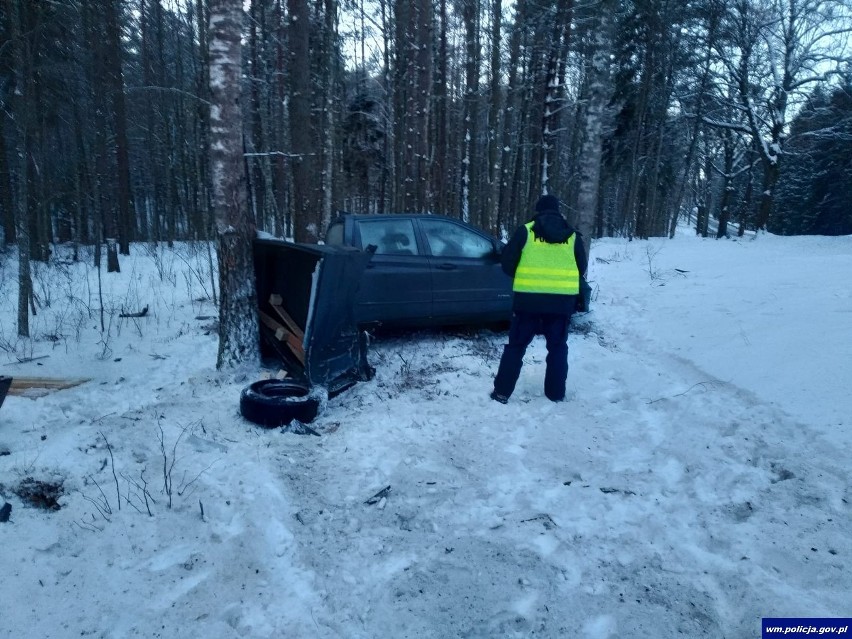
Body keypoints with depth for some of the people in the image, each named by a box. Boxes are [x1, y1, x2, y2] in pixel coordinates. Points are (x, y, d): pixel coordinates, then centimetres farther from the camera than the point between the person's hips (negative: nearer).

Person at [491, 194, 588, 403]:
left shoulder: (525, 231, 0)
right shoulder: (572, 236, 8)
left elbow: (507, 262, 0)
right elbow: (582, 268, 14)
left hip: (528, 299, -2)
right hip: (562, 300, 2)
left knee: (516, 345, 8)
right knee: (558, 347, 16)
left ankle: (501, 391, 8)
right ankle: (556, 393, 20)